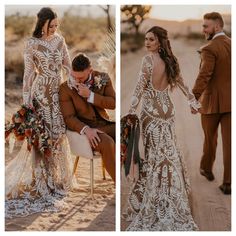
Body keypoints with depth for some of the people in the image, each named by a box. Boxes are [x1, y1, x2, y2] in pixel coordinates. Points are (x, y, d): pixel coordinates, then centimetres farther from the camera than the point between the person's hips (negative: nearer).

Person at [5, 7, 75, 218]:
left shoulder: (59, 39, 5)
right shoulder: (32, 44, -10)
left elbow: (68, 64, 10)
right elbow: (29, 72, -8)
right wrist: (26, 97, -12)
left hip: (58, 91, 6)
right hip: (41, 92, -5)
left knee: (58, 132, 10)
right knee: (43, 134, -4)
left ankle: (56, 175, 24)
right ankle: (44, 182, 3)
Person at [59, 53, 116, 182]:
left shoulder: (103, 78, 2)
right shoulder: (65, 88, -6)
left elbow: (113, 103, -3)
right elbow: (69, 117, -10)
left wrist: (90, 96, -17)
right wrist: (86, 129, -29)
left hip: (105, 123, 4)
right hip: (84, 127, -4)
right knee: (107, 143, -35)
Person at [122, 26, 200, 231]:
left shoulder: (148, 60, -14)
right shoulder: (170, 60, 7)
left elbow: (140, 88, -19)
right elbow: (182, 84, 17)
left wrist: (131, 111, -20)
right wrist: (194, 103, 29)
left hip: (152, 110, -6)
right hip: (167, 108, 6)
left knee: (155, 154, -3)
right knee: (169, 151, 14)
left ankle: (155, 202, 1)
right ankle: (173, 196, 25)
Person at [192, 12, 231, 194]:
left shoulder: (209, 49, -14)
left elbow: (203, 77, -24)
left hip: (212, 102, -4)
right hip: (230, 101, 4)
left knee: (210, 138, 17)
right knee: (229, 142, 0)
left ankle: (207, 169, 39)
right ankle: (228, 183, -4)